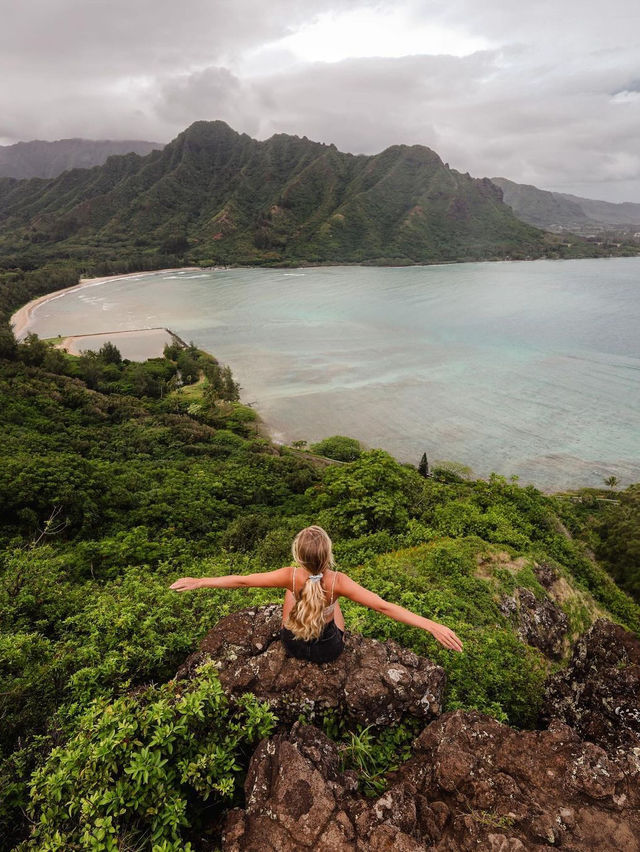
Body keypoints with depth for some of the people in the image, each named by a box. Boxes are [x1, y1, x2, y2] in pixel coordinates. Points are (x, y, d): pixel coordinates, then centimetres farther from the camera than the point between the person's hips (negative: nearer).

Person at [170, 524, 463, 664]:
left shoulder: (291, 577, -30)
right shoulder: (338, 582, -33)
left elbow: (240, 580, -21)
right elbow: (385, 607, -34)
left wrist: (199, 582, -9)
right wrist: (432, 625, -31)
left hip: (293, 645, 0)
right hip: (329, 649, 0)